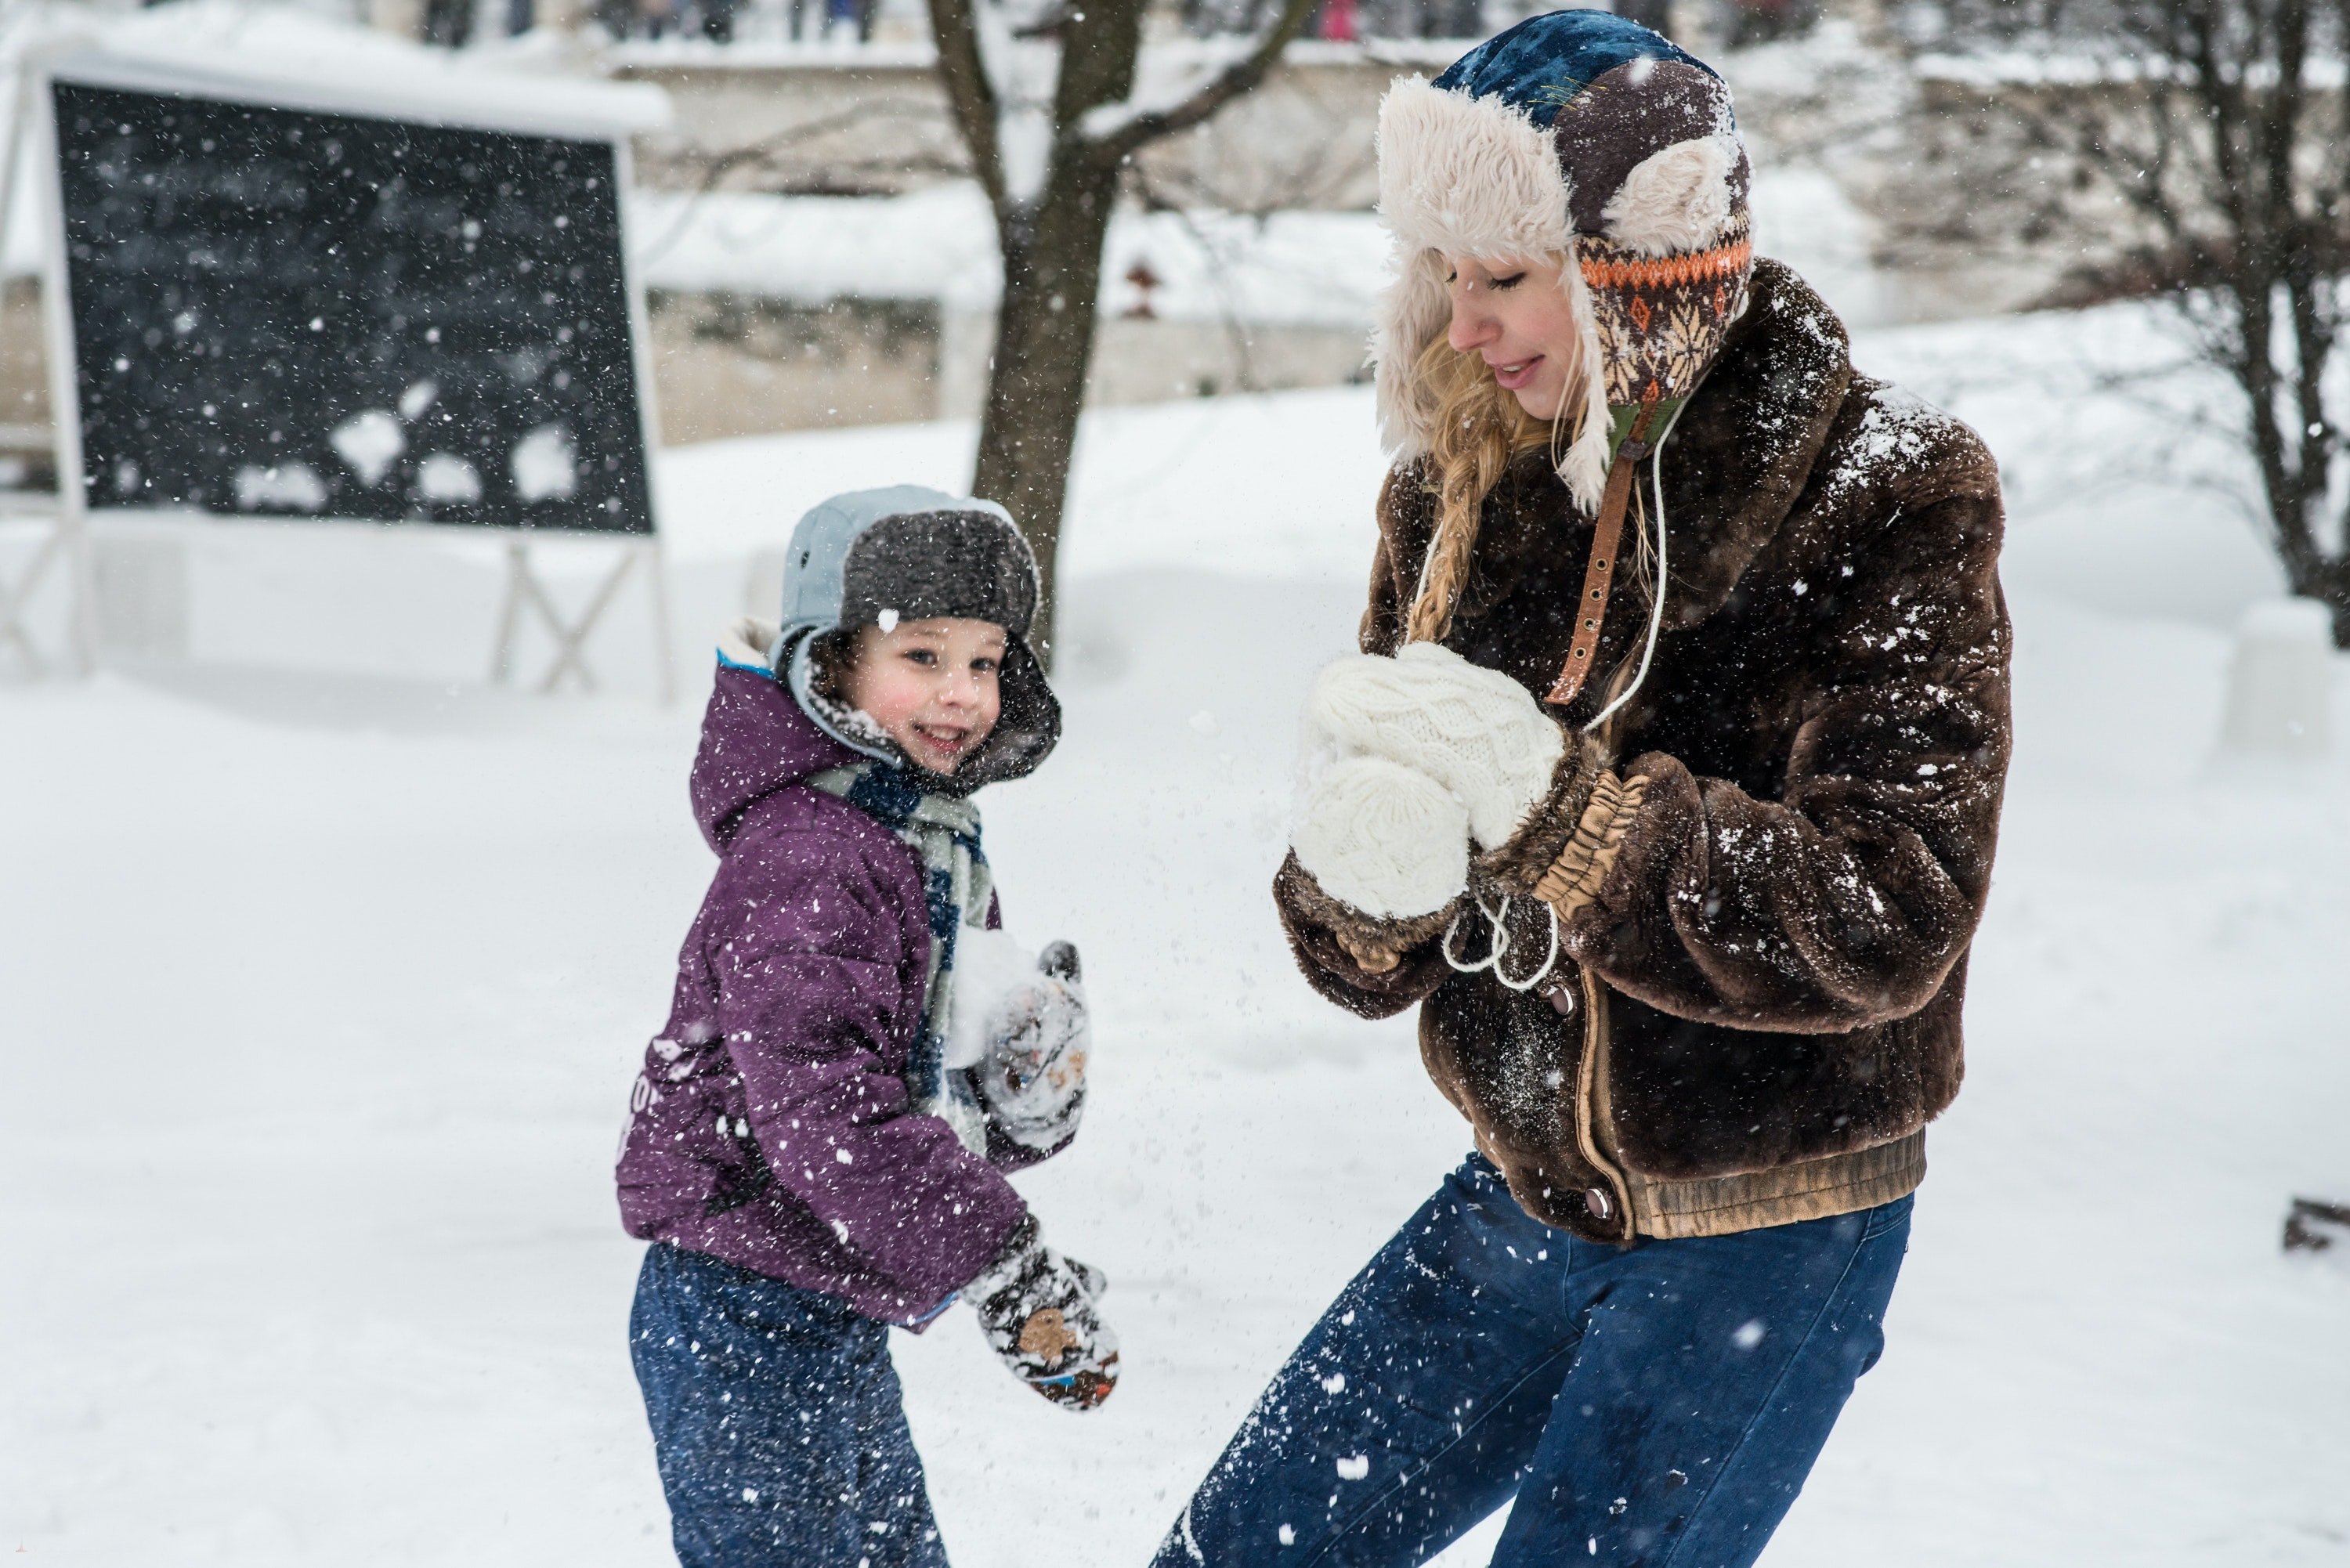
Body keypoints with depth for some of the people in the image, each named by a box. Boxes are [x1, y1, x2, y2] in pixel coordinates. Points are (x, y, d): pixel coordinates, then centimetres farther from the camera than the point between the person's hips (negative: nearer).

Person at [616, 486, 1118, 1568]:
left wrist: (1030, 1093, -7)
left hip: (832, 1322, 10)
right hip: (745, 1322, -10)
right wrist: (1004, 1266, -31)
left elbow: (940, 1103, 17)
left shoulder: (933, 842, 13)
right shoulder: (804, 863, -20)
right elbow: (823, 1106, -31)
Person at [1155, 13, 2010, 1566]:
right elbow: (1375, 961, 2)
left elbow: (1887, 919, -25)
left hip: (1767, 1239, -6)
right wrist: (1359, 884, -23)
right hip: (1529, 1193, 6)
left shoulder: (1883, 496, -16)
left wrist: (1553, 807, -34)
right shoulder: (1463, 490, 0)